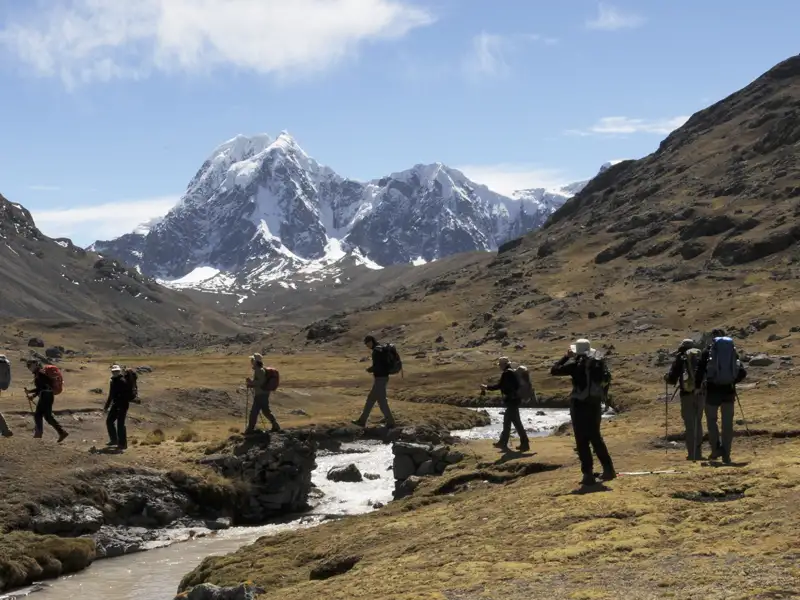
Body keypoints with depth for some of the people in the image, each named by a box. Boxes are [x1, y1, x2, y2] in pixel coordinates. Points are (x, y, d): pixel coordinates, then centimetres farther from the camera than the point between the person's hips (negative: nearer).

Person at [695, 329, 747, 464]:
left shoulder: (708, 352, 0)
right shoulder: (733, 351, 9)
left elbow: (700, 370, -7)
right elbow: (742, 373, 9)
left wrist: (698, 385, 10)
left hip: (713, 390, -2)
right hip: (729, 391, 2)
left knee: (711, 420, 13)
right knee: (727, 424, 8)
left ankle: (716, 449, -1)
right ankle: (726, 455, 5)